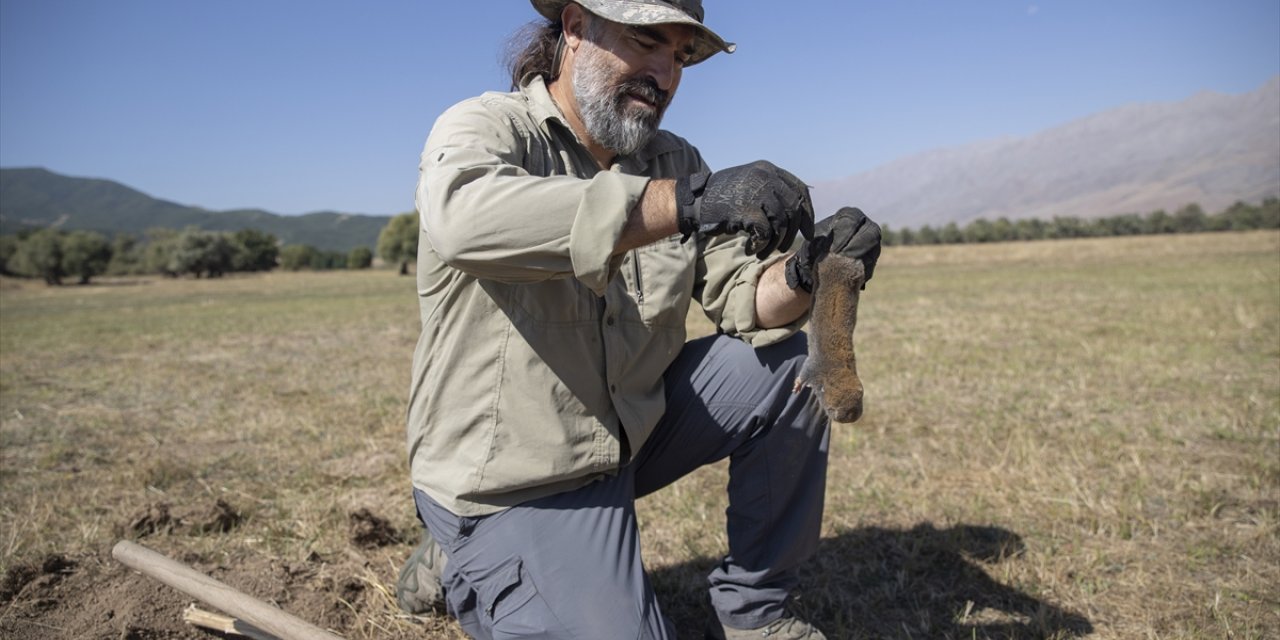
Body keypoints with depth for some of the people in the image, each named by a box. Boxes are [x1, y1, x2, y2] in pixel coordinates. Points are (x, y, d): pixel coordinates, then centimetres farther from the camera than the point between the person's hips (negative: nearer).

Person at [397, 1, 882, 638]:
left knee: (786, 365, -5)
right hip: (510, 484, -6)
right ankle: (465, 566, 13)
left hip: (633, 429, 6)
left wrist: (803, 276, -26)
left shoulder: (674, 161, 5)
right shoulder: (483, 127, -14)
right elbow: (465, 216, -38)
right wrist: (685, 203, -46)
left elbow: (739, 296, -2)